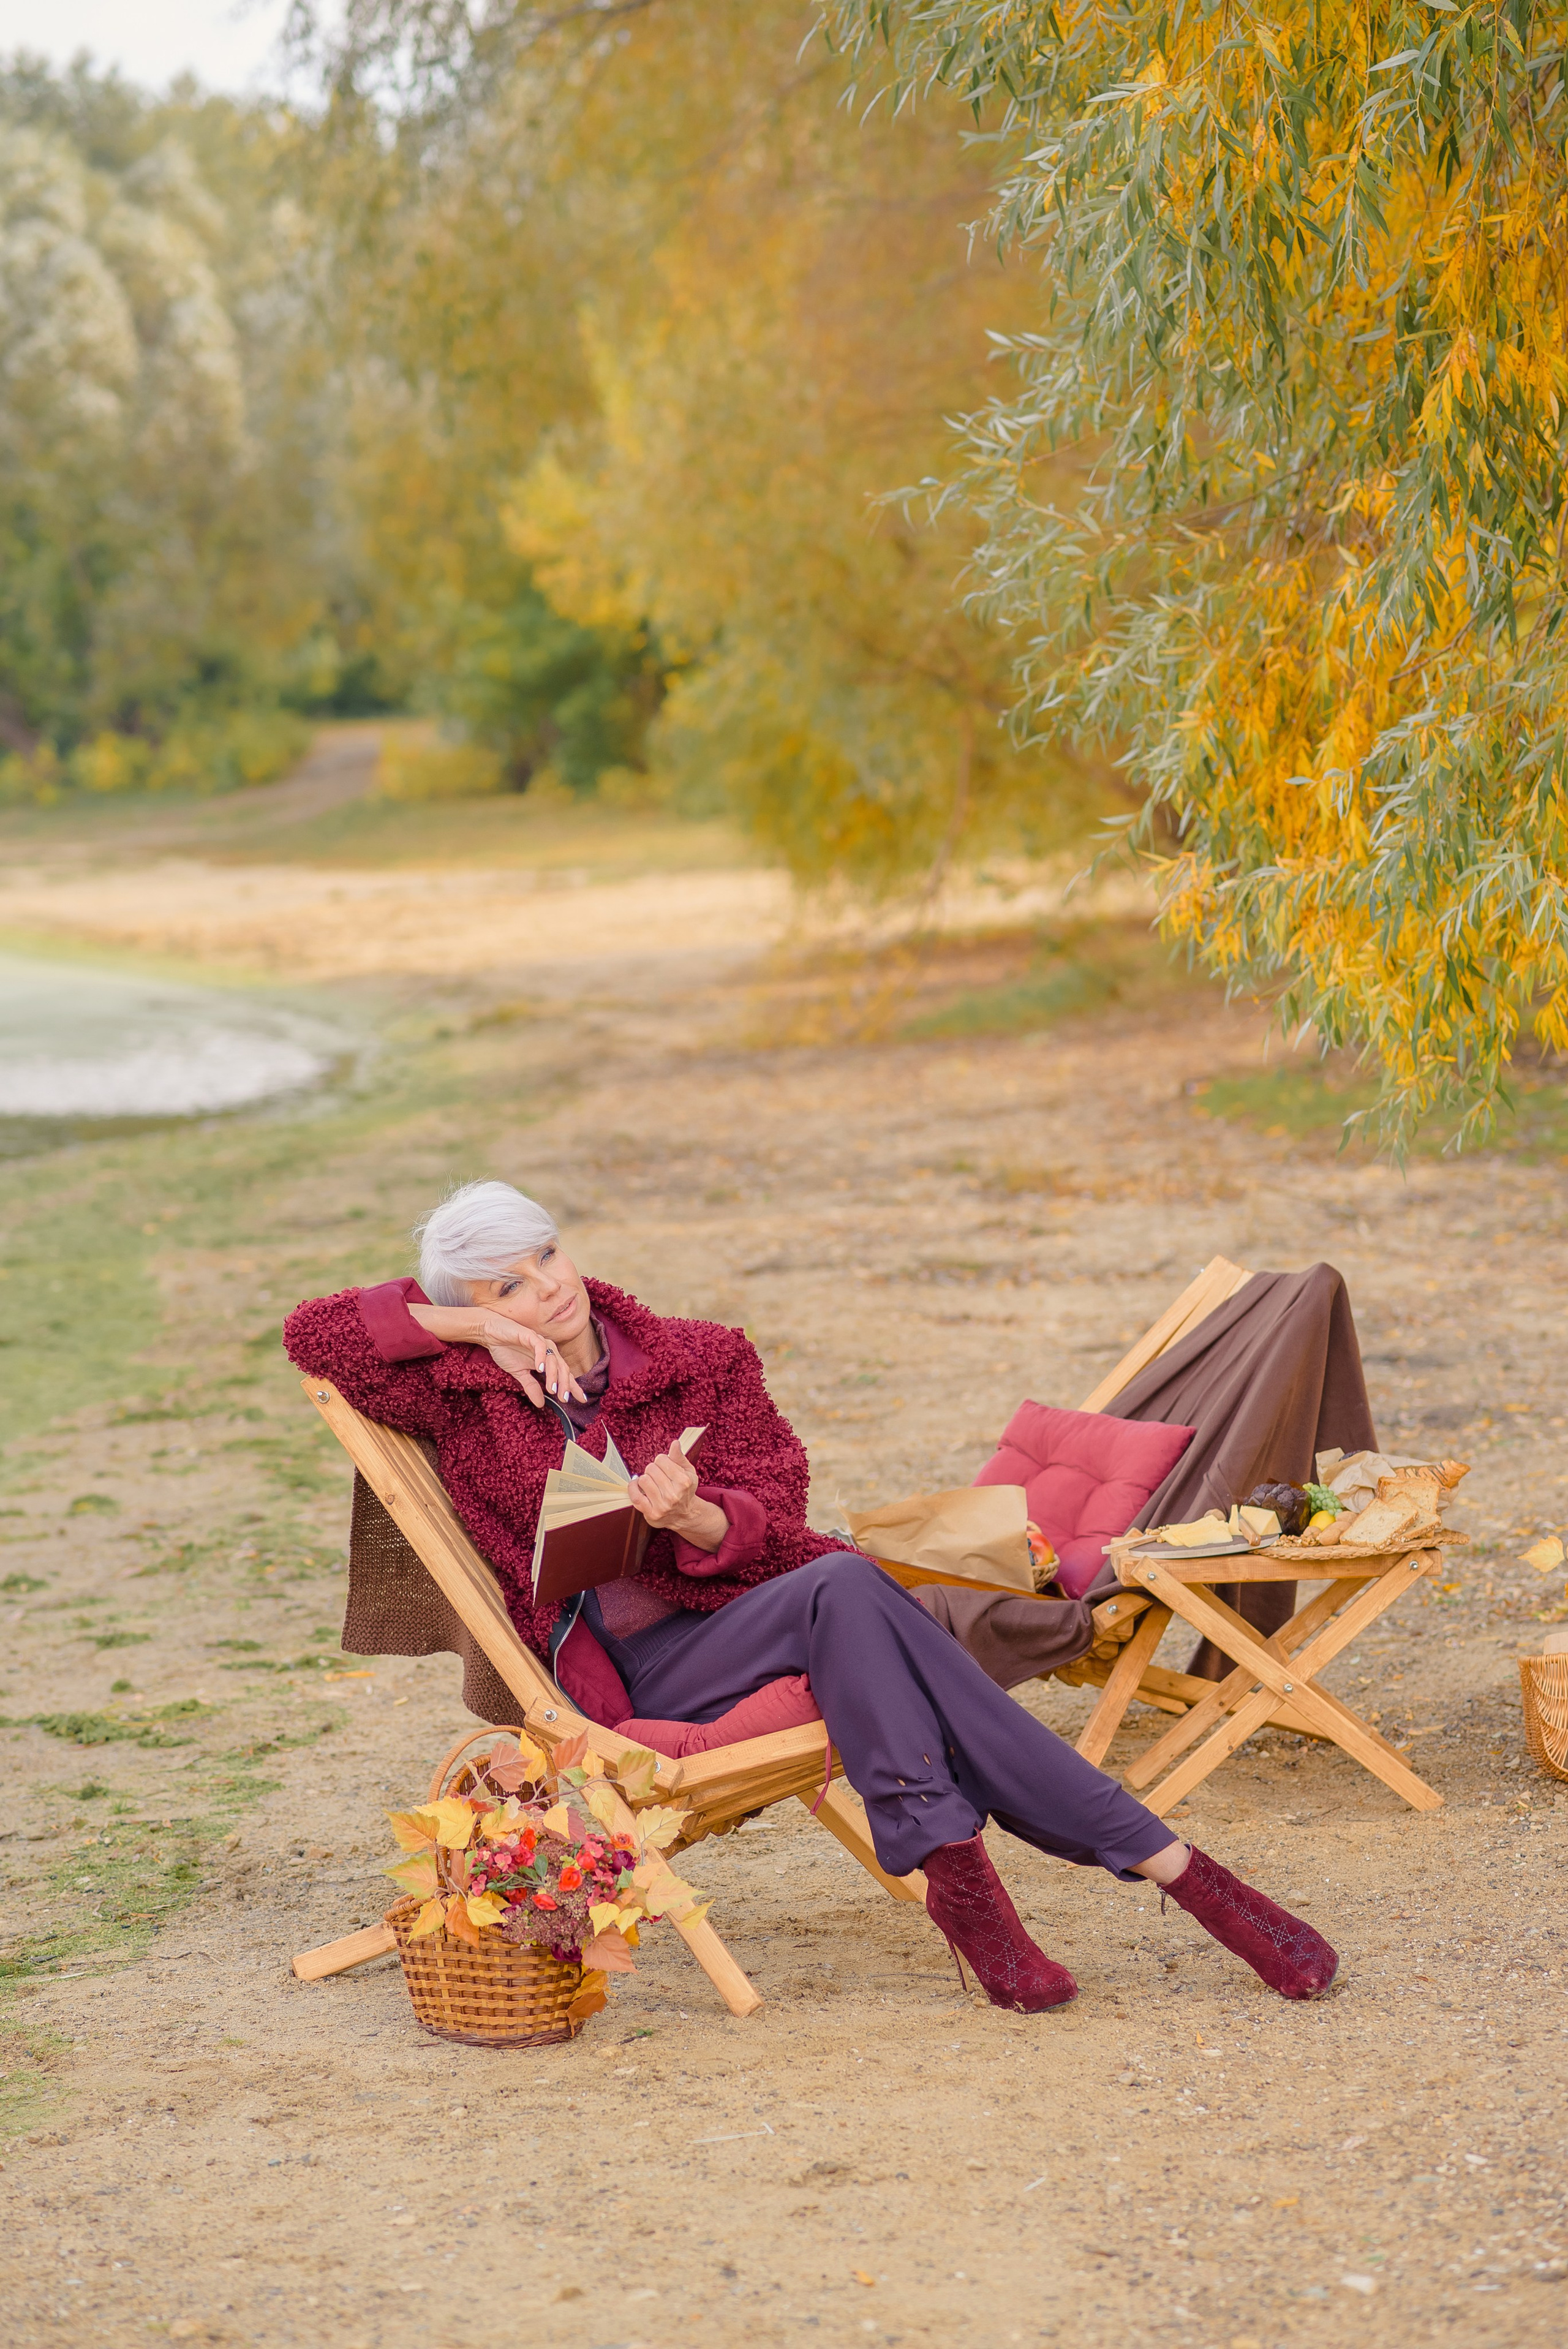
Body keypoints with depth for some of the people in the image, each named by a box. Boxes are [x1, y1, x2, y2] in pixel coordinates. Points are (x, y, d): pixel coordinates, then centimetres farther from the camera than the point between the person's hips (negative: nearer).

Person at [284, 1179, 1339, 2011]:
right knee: (841, 1588, -32)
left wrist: (692, 1519, -18)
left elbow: (771, 1517, 5)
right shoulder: (464, 1399, 7)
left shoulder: (703, 1361, 12)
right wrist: (473, 1326, -4)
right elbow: (312, 1331, 3)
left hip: (744, 1614, 3)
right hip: (629, 1677, -3)